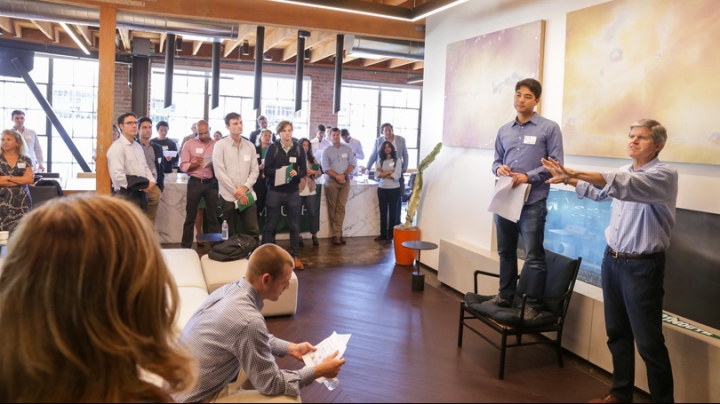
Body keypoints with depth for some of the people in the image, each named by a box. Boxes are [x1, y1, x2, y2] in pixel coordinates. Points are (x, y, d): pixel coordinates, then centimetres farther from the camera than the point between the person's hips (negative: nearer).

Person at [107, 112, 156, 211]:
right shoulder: (117, 147, -12)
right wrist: (140, 186, -16)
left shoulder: (138, 146, 16)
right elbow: (118, 176, -21)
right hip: (126, 194, -8)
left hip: (141, 193, 8)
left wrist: (151, 181, 1)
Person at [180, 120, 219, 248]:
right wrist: (195, 163, -18)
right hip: (195, 183, 0)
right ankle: (186, 246, 14)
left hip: (212, 183, 1)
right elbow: (183, 166, -1)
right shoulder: (189, 144, 2)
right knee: (190, 216, 6)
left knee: (213, 216, 7)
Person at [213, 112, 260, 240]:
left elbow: (255, 170, 7)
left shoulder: (250, 146, 9)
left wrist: (245, 188, -9)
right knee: (229, 234, 7)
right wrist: (236, 192, -10)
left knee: (253, 231, 1)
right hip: (228, 196, -3)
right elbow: (219, 172, -8)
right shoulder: (220, 145, -2)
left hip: (247, 195, 3)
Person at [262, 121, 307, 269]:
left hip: (293, 192, 2)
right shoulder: (273, 148, -3)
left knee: (294, 225, 7)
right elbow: (266, 170, -6)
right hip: (275, 191, -2)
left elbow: (304, 171, 2)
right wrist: (279, 171, -23)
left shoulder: (299, 149, 2)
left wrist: (296, 173, -18)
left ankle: (295, 256, 18)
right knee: (270, 225, 4)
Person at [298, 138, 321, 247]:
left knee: (313, 212, 2)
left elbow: (319, 173, 12)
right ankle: (299, 236, 12)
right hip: (297, 190, -3)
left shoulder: (312, 159, 14)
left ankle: (314, 236, 12)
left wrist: (313, 172, -7)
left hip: (310, 190, 4)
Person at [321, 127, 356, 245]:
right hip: (331, 181, -1)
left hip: (345, 180, 1)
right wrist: (337, 176, -17)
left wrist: (344, 175, -10)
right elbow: (325, 168, -4)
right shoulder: (327, 151, 4)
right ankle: (336, 234, 1)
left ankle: (338, 233, 2)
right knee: (332, 207, -1)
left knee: (341, 207, 0)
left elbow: (353, 163, 3)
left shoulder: (347, 149, 9)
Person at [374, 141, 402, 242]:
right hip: (382, 189, 4)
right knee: (383, 212, 7)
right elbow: (376, 176, -5)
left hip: (394, 189, -3)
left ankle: (391, 234, 10)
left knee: (392, 211, 4)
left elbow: (396, 176, -14)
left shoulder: (397, 160, -3)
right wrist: (389, 172, -12)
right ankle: (383, 234, 13)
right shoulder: (380, 161, 7)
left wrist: (383, 174, -7)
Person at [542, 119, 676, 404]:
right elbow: (599, 191, 30)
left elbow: (627, 185, -33)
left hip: (642, 266, -7)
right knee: (617, 333, 15)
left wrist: (578, 173, -43)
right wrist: (568, 179, 18)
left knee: (648, 342, -1)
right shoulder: (625, 172, 11)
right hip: (612, 260, 7)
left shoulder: (665, 175, -13)